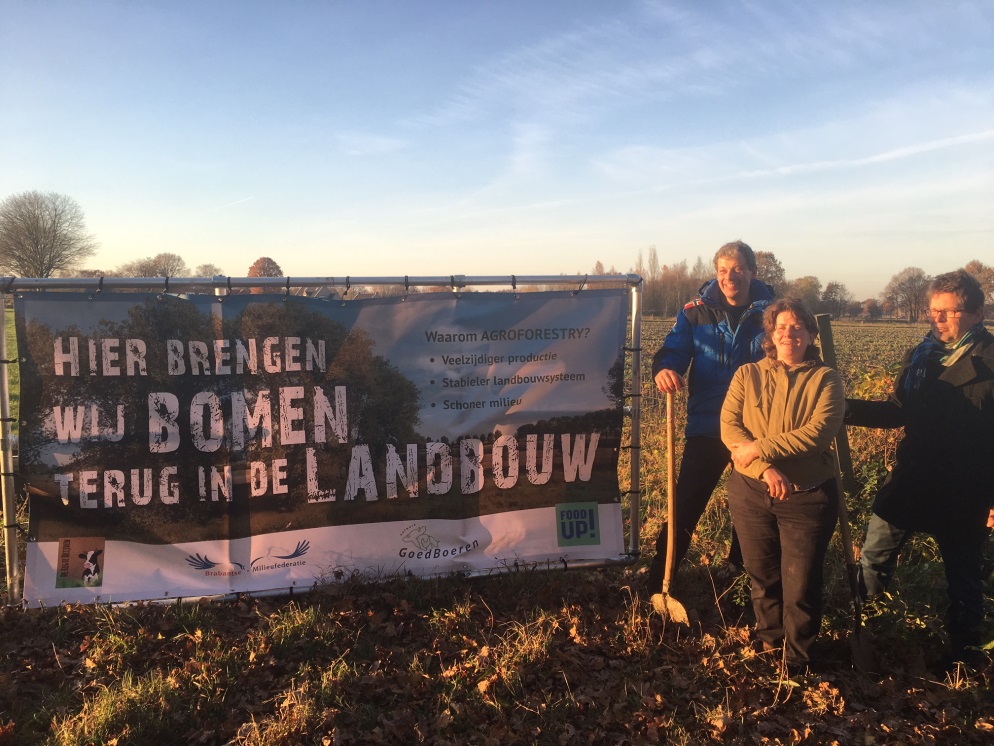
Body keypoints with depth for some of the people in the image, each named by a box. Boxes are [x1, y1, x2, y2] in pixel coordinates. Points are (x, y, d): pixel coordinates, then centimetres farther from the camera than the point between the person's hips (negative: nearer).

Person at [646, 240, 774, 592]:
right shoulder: (696, 311, -1)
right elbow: (672, 351, -9)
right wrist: (664, 369, -32)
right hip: (707, 427, -1)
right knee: (686, 506, -3)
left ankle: (742, 570, 39)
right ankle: (658, 579, 8)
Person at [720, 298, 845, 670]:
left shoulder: (825, 379, -2)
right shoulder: (747, 375, 3)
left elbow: (821, 430, -17)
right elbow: (729, 426, -8)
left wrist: (760, 448, -21)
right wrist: (766, 469, -22)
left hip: (808, 497, -2)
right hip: (751, 493, 2)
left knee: (802, 584, 5)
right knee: (762, 576, 17)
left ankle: (797, 660, 27)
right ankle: (769, 638, 42)